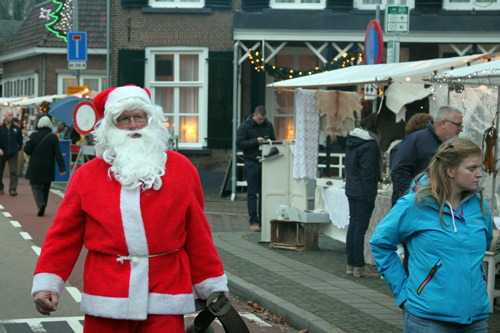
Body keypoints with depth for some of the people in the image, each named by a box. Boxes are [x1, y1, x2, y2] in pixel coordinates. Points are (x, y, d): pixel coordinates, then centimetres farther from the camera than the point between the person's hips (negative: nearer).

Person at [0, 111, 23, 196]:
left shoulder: (17, 128, 5)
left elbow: (20, 139, 18)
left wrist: (19, 148, 8)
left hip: (13, 154, 0)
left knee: (13, 172, -10)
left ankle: (12, 189, -12)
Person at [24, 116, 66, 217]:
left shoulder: (33, 136, -6)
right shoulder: (53, 137, -4)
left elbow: (27, 150, -6)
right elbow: (58, 154, -8)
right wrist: (62, 168, -7)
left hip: (35, 167, -1)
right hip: (48, 169, 1)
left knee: (35, 186, 3)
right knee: (45, 188, 13)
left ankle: (40, 203, -23)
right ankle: (42, 209, 16)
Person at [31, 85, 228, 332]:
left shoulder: (180, 168, 9)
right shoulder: (87, 175, 8)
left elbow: (197, 235, 9)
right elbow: (64, 235, 9)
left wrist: (213, 287, 10)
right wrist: (46, 283, 0)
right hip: (105, 302, 1)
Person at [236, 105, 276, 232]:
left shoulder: (268, 125, 11)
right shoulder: (245, 126, -2)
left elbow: (274, 141, 20)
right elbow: (239, 143, -8)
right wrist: (256, 141, -17)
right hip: (251, 163, -3)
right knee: (252, 193, -2)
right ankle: (254, 221, 1)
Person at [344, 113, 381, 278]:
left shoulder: (351, 139, 10)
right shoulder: (370, 145, -18)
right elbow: (368, 174, -19)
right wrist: (371, 197, -16)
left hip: (351, 189, 9)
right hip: (363, 193, -9)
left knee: (353, 224, 13)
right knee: (360, 227, -4)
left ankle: (351, 264, 19)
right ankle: (359, 267, 0)